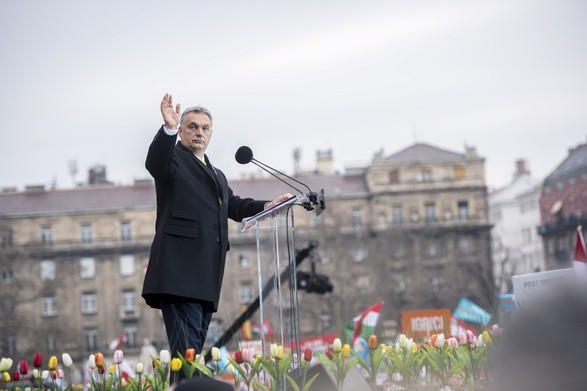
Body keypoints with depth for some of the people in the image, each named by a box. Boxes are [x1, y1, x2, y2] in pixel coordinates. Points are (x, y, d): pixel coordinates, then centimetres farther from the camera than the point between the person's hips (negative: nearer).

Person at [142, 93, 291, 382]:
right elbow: (155, 161, -19)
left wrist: (268, 205, 13)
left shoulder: (217, 175, 29)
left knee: (196, 346, 8)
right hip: (179, 272, -9)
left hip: (207, 276, 9)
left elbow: (234, 205, 28)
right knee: (186, 348, -17)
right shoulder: (173, 159, 3)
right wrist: (169, 129, -36)